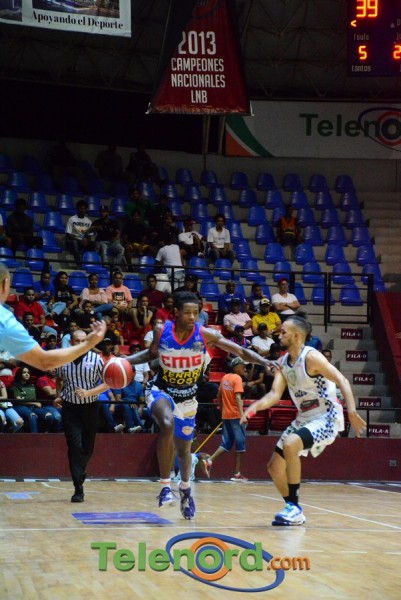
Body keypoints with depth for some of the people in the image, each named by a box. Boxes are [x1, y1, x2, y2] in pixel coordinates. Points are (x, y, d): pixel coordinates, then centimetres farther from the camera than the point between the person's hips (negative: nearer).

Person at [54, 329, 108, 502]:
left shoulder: (96, 359, -9)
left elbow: (107, 383, -8)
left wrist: (89, 393, -20)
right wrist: (58, 396, 4)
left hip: (90, 408, 0)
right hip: (70, 408, 0)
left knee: (88, 447, 10)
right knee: (75, 447, -10)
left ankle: (80, 471, 42)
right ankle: (78, 489, -8)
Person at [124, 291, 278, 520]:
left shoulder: (206, 335, -19)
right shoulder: (162, 332, -16)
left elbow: (241, 351, -19)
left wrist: (263, 361, -34)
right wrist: (125, 361, -8)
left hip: (187, 396, 2)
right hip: (161, 390, -2)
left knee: (184, 448, 15)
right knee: (168, 425, -34)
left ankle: (185, 489, 45)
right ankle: (166, 486, -24)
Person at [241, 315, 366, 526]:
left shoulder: (311, 357, -17)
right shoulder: (283, 362, 6)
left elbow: (342, 381, -22)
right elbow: (275, 394, -1)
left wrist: (351, 410, -36)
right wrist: (254, 406, -21)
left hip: (326, 418, -9)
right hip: (304, 419, 9)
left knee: (290, 444, -32)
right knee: (275, 467, 5)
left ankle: (295, 508, -23)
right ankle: (293, 510, 24)